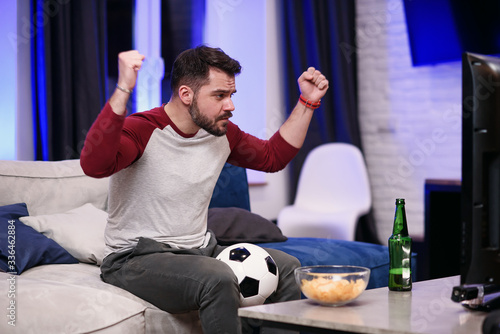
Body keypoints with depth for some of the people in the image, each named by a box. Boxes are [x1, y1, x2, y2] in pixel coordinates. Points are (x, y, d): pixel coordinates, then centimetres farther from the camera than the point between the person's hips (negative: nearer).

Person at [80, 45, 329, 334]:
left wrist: (308, 102, 16)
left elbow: (274, 156, 23)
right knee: (218, 279, -33)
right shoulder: (143, 130, -17)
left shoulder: (222, 133, 6)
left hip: (200, 250, 8)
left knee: (286, 267, 2)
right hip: (137, 258, -8)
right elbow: (94, 165, -38)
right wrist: (123, 90, -43)